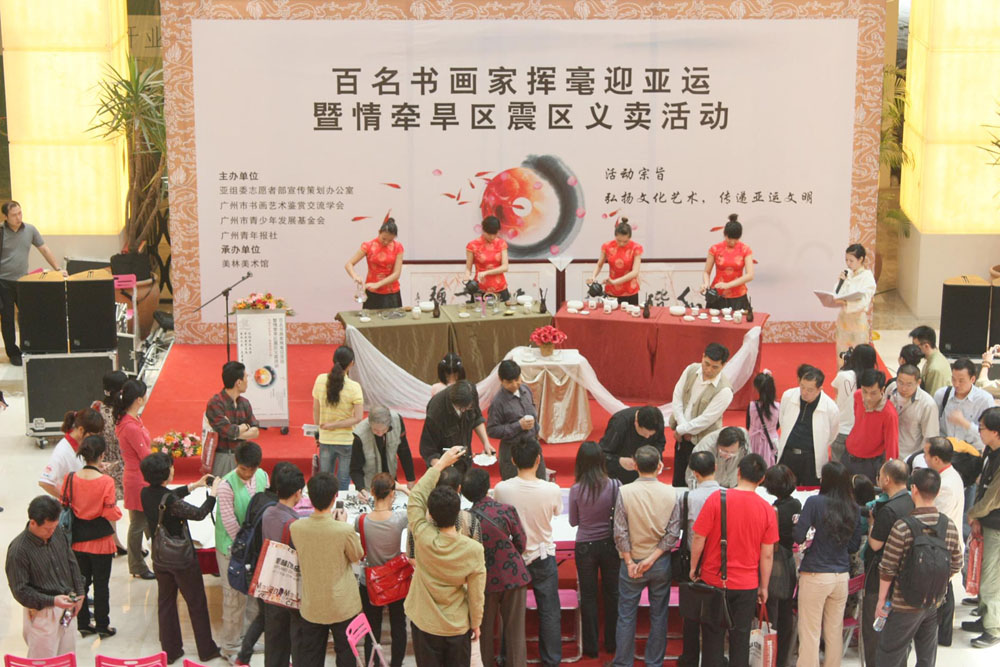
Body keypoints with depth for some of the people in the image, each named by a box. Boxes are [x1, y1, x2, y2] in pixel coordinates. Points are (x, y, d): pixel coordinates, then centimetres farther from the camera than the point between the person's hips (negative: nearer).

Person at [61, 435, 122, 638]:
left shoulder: (70, 478, -8)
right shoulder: (106, 482, -20)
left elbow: (63, 507, 2)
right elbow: (111, 514, -17)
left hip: (77, 540, 4)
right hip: (100, 541, -4)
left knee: (81, 582, 17)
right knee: (101, 584, 8)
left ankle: (83, 624, 26)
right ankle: (103, 626, 18)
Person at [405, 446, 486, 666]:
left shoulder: (424, 539, -23)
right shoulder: (474, 550, -22)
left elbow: (416, 498, -9)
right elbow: (476, 594, -11)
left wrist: (440, 464, -4)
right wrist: (476, 623, 6)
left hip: (424, 624, 0)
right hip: (458, 627, 0)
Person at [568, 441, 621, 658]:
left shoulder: (576, 490, -16)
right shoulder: (615, 486, -14)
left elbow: (573, 522, -3)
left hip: (585, 547, -1)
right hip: (610, 544, 1)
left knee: (588, 597, 11)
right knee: (612, 594, 16)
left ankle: (591, 646, 18)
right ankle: (612, 643, 26)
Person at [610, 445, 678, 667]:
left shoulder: (625, 492, -12)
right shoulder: (670, 493, -8)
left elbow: (620, 532, -11)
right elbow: (674, 532, -9)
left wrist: (630, 562, -4)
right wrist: (652, 558, -7)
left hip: (632, 561, -1)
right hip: (661, 562, 1)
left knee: (626, 615, 8)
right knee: (658, 615, 12)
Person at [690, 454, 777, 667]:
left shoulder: (717, 499, -11)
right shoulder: (766, 510, -5)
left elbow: (698, 538, -8)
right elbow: (767, 554, -1)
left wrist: (693, 568, 6)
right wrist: (764, 587, 9)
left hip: (714, 579, -1)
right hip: (747, 585, 1)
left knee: (712, 638, 8)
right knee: (741, 640, 9)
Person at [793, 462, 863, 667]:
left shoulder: (814, 502, -11)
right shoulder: (853, 509, 3)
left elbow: (799, 537, -12)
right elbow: (854, 546, 10)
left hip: (815, 575, -5)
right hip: (841, 575, 5)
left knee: (809, 633, 2)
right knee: (835, 632, 13)